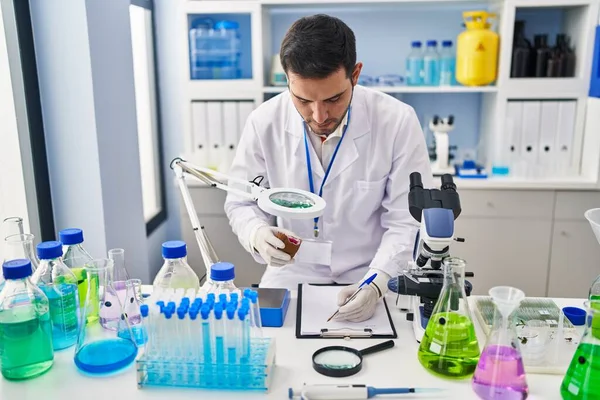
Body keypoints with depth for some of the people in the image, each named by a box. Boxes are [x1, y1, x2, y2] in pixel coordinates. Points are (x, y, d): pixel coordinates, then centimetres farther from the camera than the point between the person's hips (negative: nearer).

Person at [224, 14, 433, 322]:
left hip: (371, 279, 0)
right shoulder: (263, 123, -9)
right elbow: (242, 202, 2)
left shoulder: (397, 122, -13)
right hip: (292, 276, 1)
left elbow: (407, 221, -9)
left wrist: (376, 283, -24)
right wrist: (258, 234, -21)